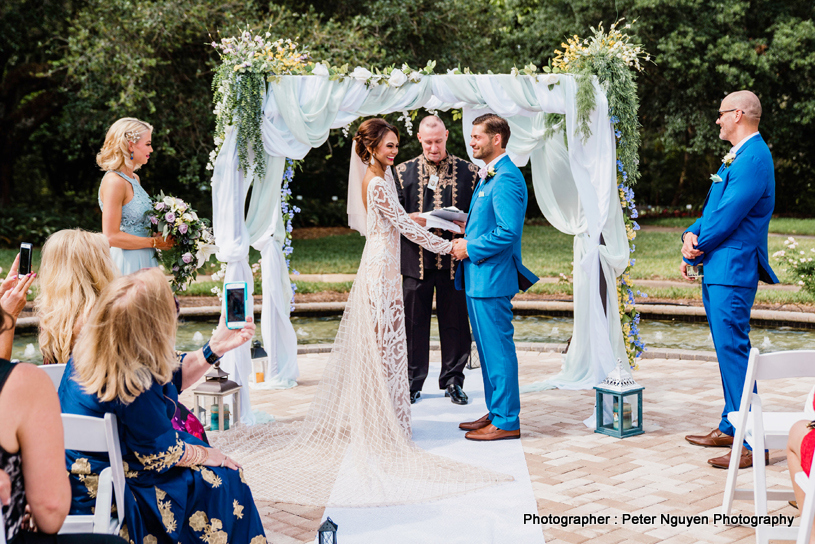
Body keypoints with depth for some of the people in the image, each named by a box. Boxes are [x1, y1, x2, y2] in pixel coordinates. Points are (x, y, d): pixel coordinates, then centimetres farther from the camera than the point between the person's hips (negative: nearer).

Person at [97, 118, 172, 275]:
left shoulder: (134, 178, 13)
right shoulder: (114, 181, -15)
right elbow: (111, 237, -19)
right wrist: (154, 242, -13)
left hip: (144, 262, 9)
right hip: (127, 266, -9)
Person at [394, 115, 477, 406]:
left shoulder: (468, 171, 7)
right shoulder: (403, 172, 9)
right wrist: (412, 219, -14)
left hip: (454, 259, 0)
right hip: (416, 259, 0)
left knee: (455, 322, 5)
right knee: (414, 322, 4)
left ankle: (453, 380, 19)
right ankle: (413, 382, 16)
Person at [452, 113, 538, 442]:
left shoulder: (506, 180, -18)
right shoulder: (488, 176, 16)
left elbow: (508, 233, -25)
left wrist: (470, 248, -15)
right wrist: (467, 234, 9)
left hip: (491, 278, -11)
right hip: (478, 276, 11)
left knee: (498, 348, -3)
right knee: (488, 347, 16)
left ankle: (506, 421, 5)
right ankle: (496, 412, 27)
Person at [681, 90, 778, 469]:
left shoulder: (753, 159, -17)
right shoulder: (736, 157, 17)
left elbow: (727, 217, -20)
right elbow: (713, 208, 18)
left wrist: (694, 251, -8)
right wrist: (691, 234, -1)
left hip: (732, 272, -11)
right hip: (718, 270, 11)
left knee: (734, 351, -9)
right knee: (727, 350, 16)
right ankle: (731, 427, 27)